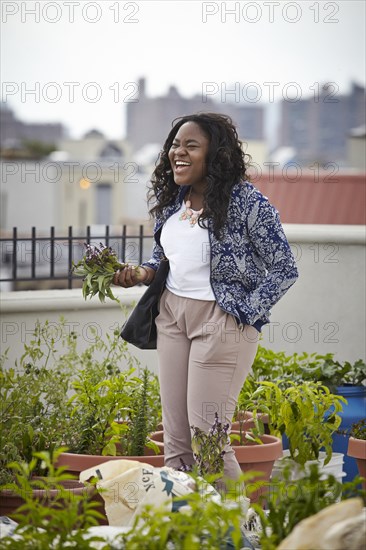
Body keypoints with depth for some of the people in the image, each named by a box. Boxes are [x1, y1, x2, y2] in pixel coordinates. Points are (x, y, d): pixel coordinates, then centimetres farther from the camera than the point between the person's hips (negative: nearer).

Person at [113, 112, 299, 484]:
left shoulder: (247, 202, -14)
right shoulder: (169, 198, 6)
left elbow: (284, 269, -10)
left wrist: (244, 315, -14)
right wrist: (142, 274, 0)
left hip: (222, 322, -7)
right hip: (172, 314, 7)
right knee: (175, 438, 9)